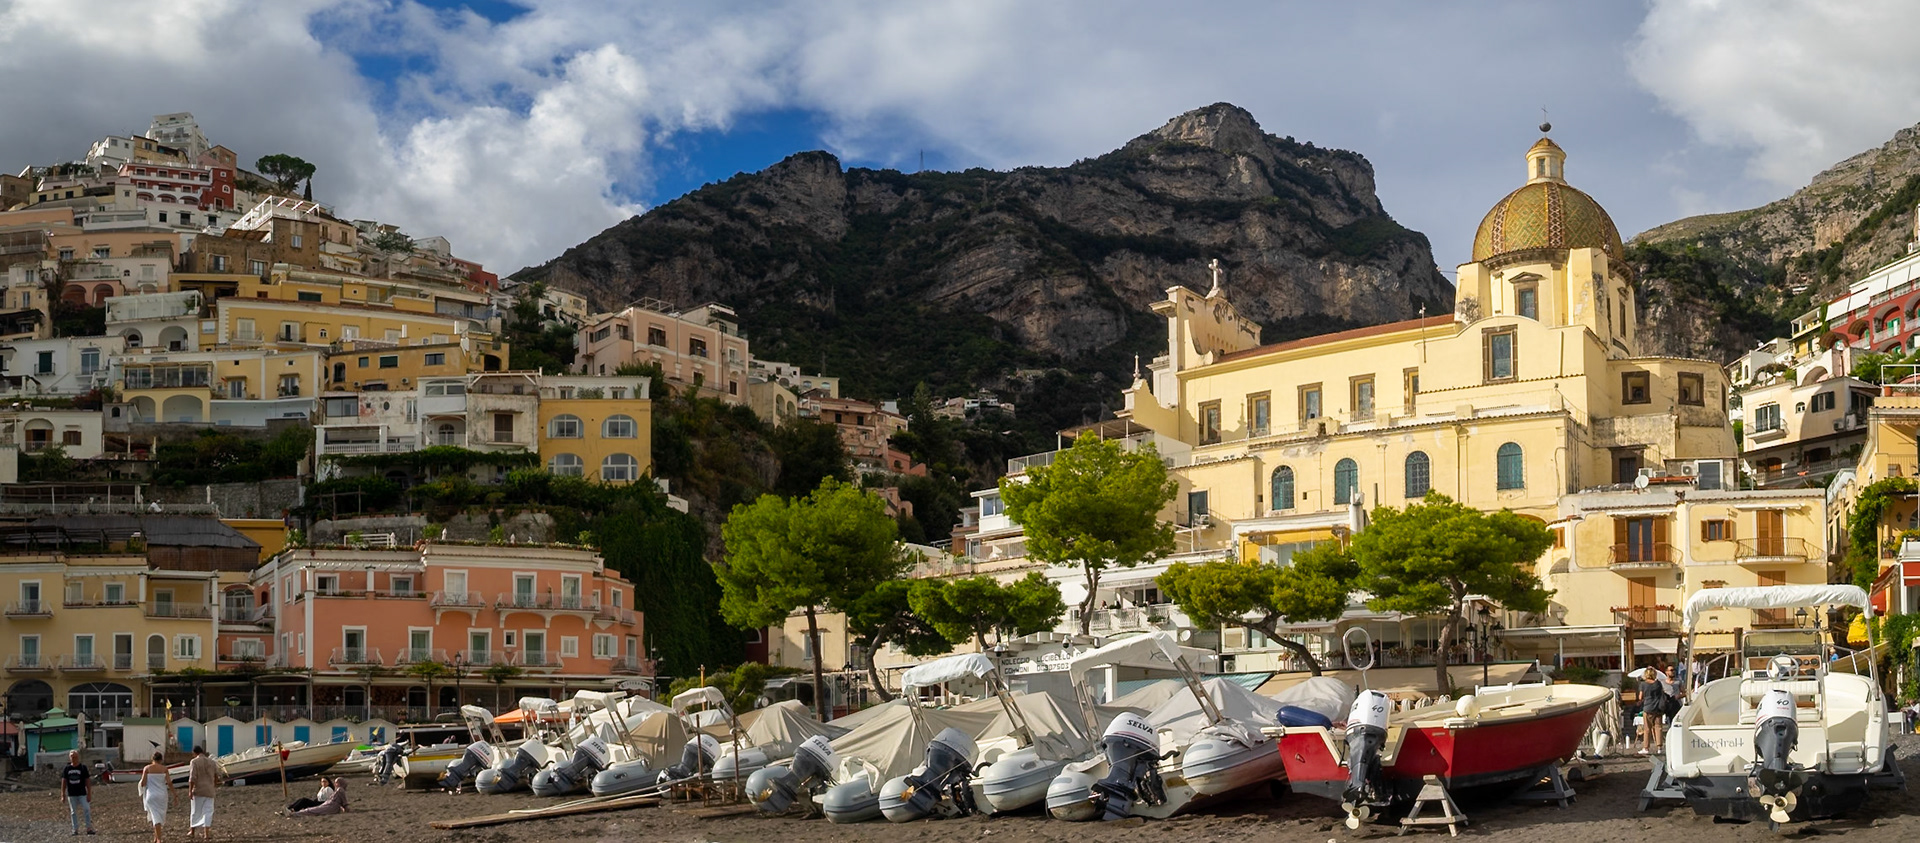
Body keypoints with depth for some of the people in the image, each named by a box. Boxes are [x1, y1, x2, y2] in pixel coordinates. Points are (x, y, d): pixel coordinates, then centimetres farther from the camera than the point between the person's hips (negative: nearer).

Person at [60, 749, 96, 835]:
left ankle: (89, 828, -4)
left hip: (82, 794, -2)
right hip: (71, 795, 2)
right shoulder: (66, 769, 5)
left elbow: (88, 781, -1)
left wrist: (89, 794, -6)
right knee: (73, 812, 6)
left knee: (87, 810, -8)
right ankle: (75, 830, 11)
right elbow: (63, 782, 8)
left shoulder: (83, 767, 0)